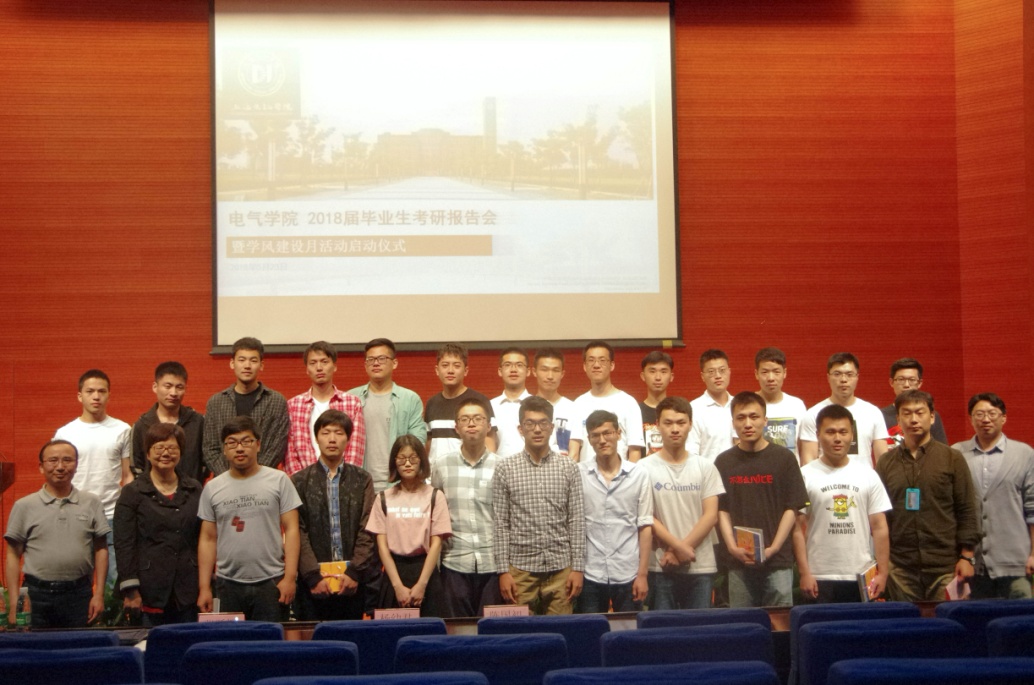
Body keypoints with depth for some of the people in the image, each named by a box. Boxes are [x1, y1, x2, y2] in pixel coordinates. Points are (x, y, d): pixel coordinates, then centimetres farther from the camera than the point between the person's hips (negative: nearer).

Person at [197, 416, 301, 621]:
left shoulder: (278, 480, 2)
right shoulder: (212, 488, 9)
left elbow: (291, 530, -1)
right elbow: (208, 539, 9)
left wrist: (289, 577, -8)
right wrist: (204, 587, 4)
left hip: (271, 582, -2)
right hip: (228, 584, 2)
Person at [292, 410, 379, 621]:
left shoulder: (362, 480, 8)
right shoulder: (300, 481, 5)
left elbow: (367, 530, 2)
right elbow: (298, 533, -1)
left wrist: (355, 572, -9)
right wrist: (314, 575, -10)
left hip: (353, 581, 1)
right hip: (313, 582, -1)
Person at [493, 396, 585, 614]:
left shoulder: (568, 468, 4)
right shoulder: (505, 469, 2)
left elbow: (577, 522, 4)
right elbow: (500, 524, 1)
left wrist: (578, 568, -1)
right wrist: (503, 570, -4)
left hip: (561, 568, 1)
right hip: (521, 569, -1)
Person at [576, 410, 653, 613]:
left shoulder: (638, 475, 1)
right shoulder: (578, 474, 0)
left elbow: (645, 526, 2)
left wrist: (642, 574, -3)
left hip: (628, 575, 0)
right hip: (590, 575, 0)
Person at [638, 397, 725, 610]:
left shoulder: (705, 468, 7)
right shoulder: (645, 468, 0)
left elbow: (711, 515, 0)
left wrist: (679, 550, -9)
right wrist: (679, 547, -13)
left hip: (701, 568, 2)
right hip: (660, 568, -2)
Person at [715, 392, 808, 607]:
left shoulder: (784, 458, 1)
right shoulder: (724, 462, 6)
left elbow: (792, 508, 0)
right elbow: (722, 510, 5)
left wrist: (773, 548, -10)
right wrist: (733, 547, -9)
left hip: (777, 560, -1)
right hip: (738, 562, 1)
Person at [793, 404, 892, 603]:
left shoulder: (868, 475, 8)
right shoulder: (806, 476, -1)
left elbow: (879, 527, 7)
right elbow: (798, 529, -2)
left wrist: (882, 572, 0)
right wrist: (804, 573, -8)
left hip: (861, 578, 2)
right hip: (820, 579, -2)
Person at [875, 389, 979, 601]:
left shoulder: (952, 458, 4)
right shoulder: (886, 462, 8)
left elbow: (967, 510, 2)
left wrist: (966, 557, -3)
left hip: (945, 567, -1)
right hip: (900, 566, 2)